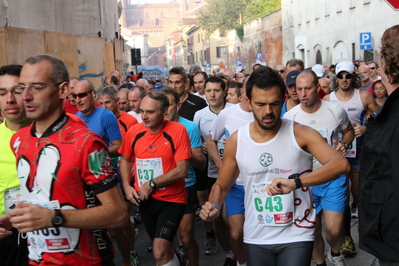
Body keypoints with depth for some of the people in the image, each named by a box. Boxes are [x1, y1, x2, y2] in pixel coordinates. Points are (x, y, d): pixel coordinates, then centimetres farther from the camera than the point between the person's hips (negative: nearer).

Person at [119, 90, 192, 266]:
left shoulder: (177, 130, -18)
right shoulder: (134, 131, -5)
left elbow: (182, 170, -20)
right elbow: (125, 159, 11)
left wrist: (151, 184, -19)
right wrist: (127, 186, -4)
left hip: (171, 199, -5)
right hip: (145, 200, 5)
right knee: (164, 248, 22)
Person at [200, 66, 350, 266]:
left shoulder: (301, 135, -12)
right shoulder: (236, 141, -4)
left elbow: (340, 163, -26)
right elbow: (221, 185, 8)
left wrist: (295, 182, -38)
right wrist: (214, 206, -13)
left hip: (296, 237, -2)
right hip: (256, 239, 3)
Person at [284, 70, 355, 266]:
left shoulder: (336, 111, -8)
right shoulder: (289, 117, -8)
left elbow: (349, 131, 12)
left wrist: (344, 144, -9)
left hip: (333, 178, -1)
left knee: (334, 229, -9)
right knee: (313, 230, 10)